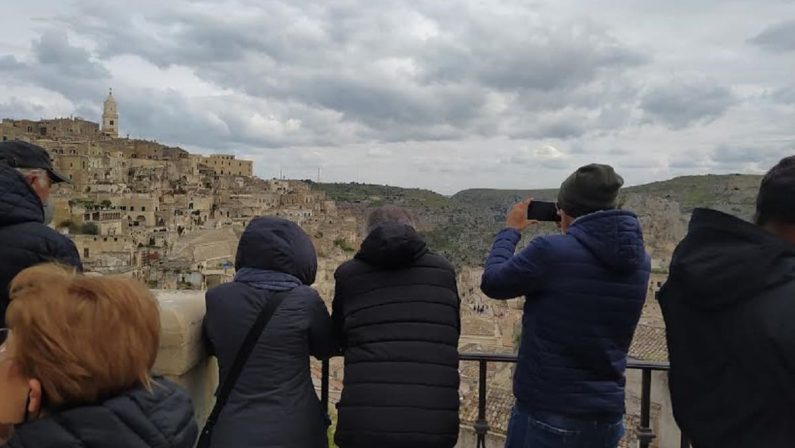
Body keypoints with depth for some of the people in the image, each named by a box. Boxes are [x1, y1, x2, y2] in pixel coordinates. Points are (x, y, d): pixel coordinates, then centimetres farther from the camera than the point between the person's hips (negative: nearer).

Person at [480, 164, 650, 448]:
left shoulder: (551, 251, -20)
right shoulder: (639, 262, -2)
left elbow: (492, 283, -5)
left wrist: (511, 231, 9)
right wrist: (570, 236, 18)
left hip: (547, 414, -5)